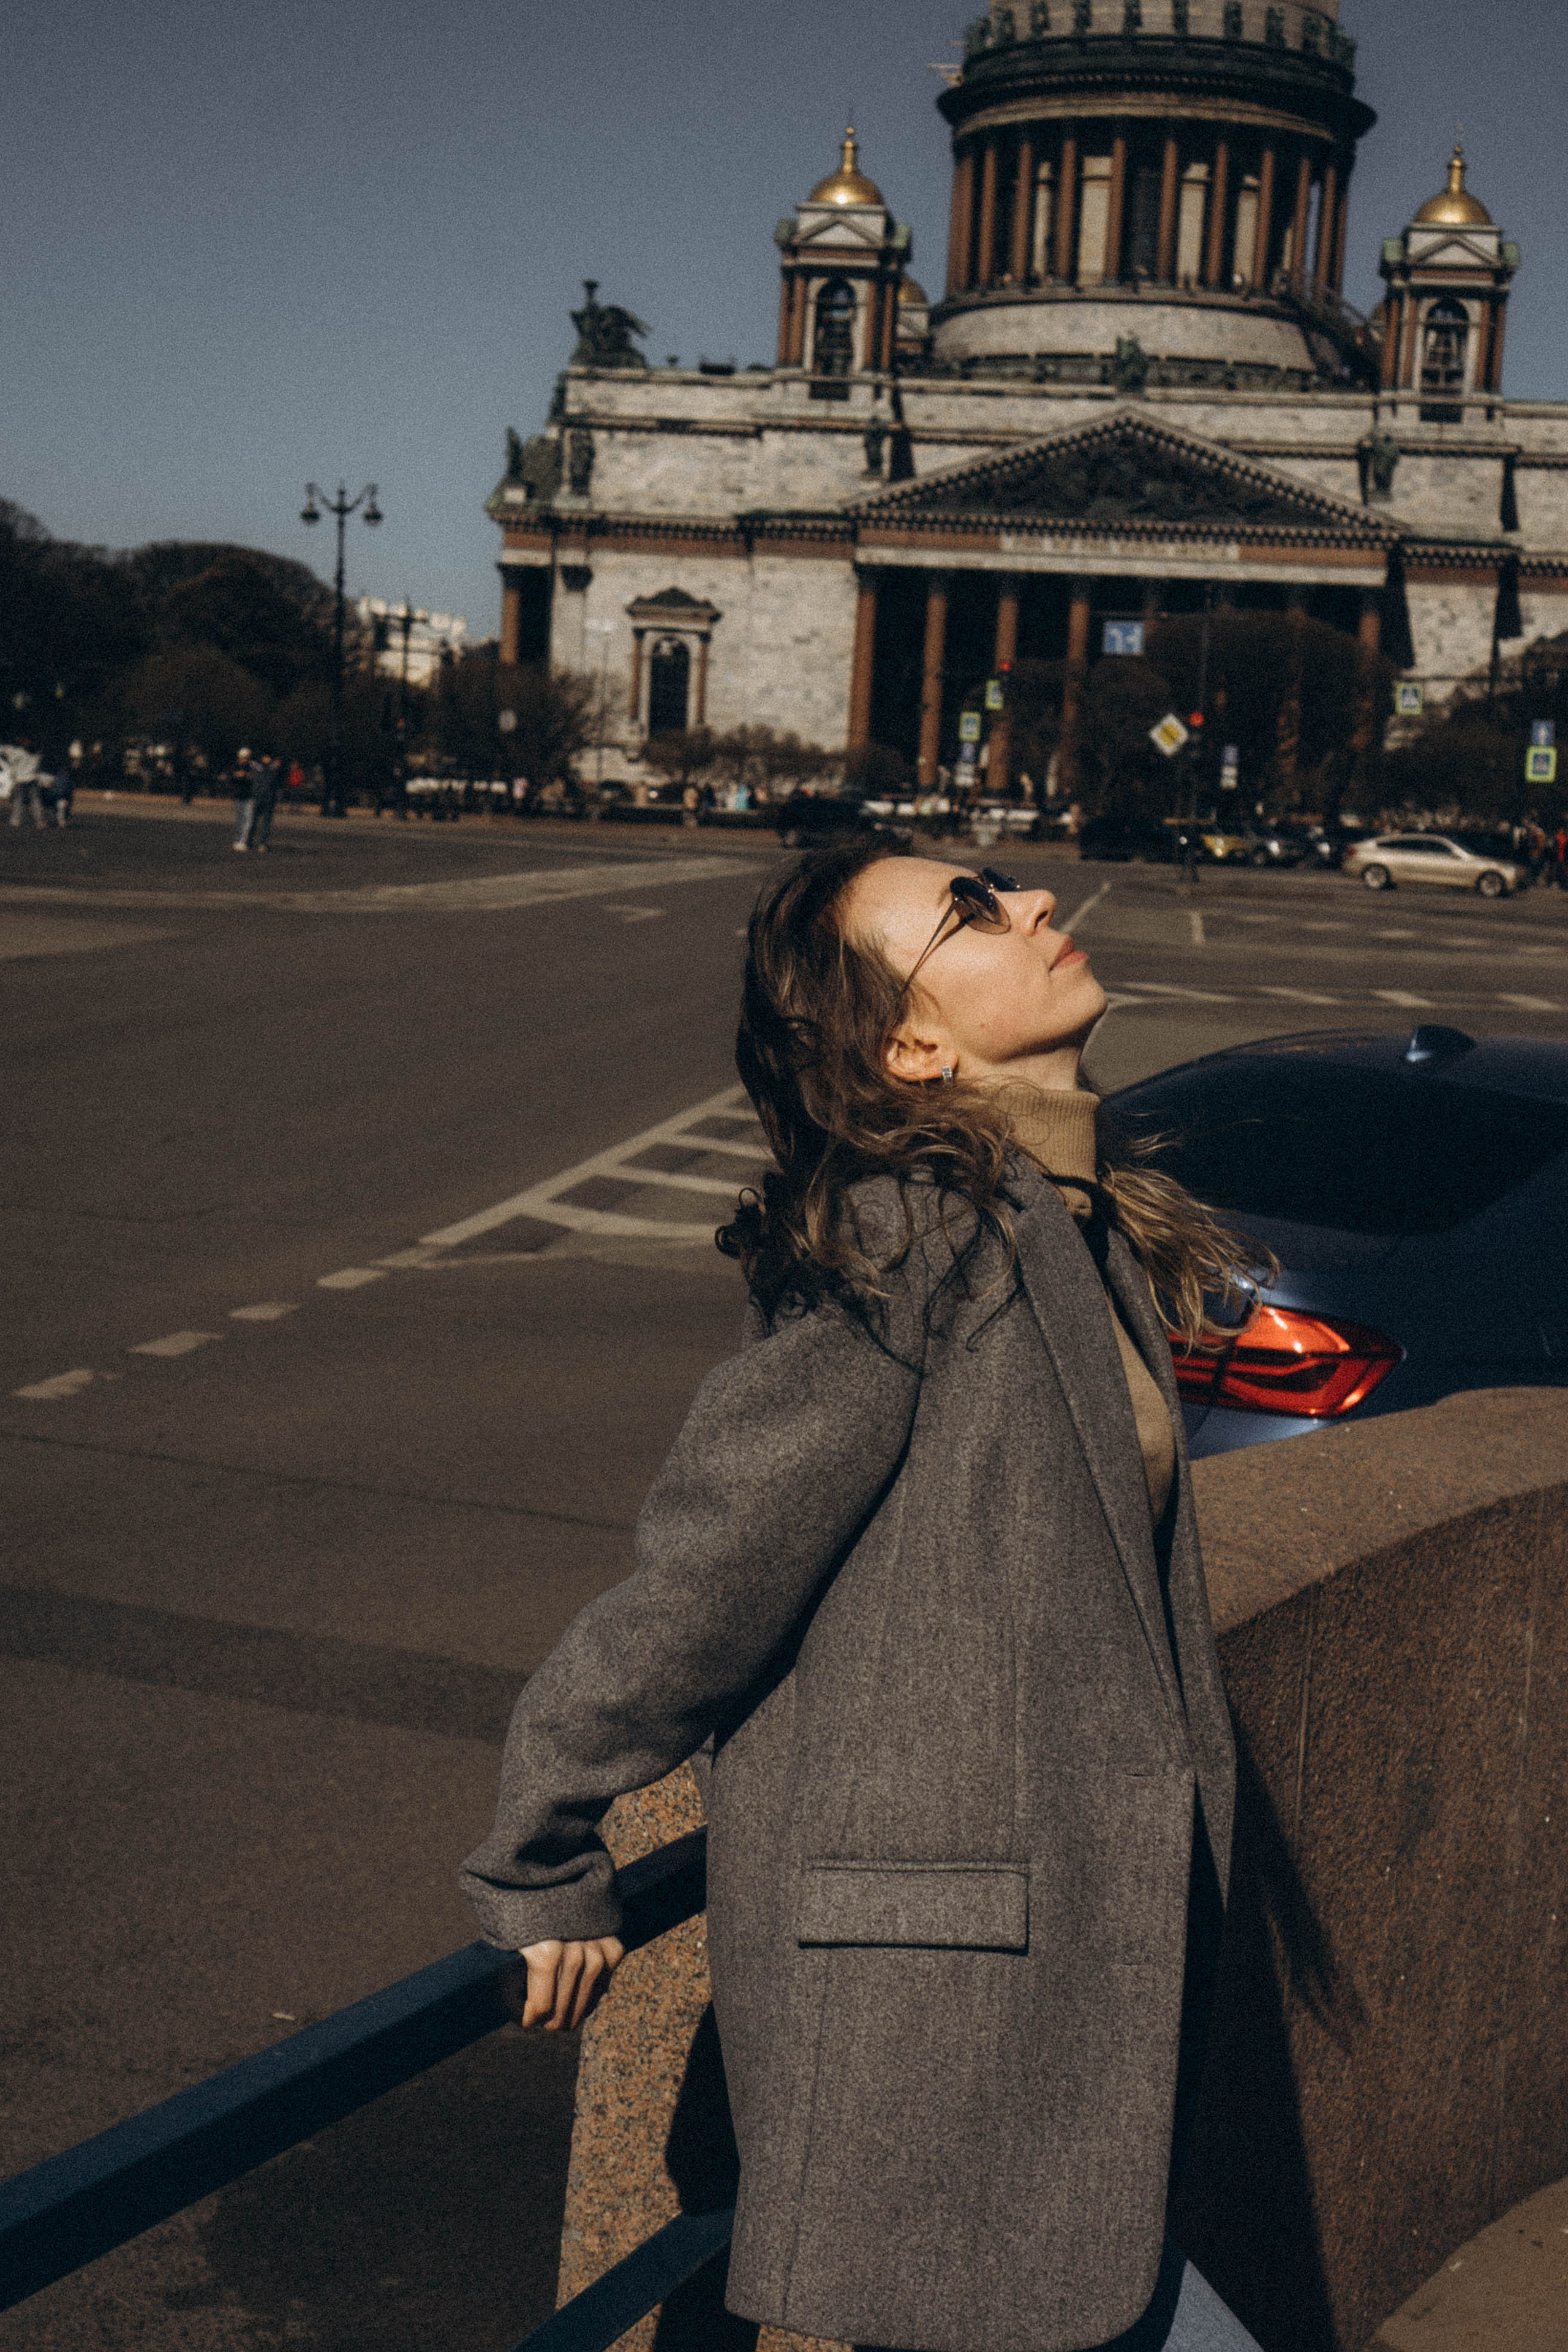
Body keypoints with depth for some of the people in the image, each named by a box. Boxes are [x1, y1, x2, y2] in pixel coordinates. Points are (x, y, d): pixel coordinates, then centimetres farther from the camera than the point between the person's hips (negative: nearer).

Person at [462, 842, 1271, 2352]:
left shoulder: (1082, 1223, 8)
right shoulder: (915, 1239, -20)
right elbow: (706, 1572, -16)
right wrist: (545, 1873, -7)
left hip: (1076, 1924, 8)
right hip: (930, 1957, -8)